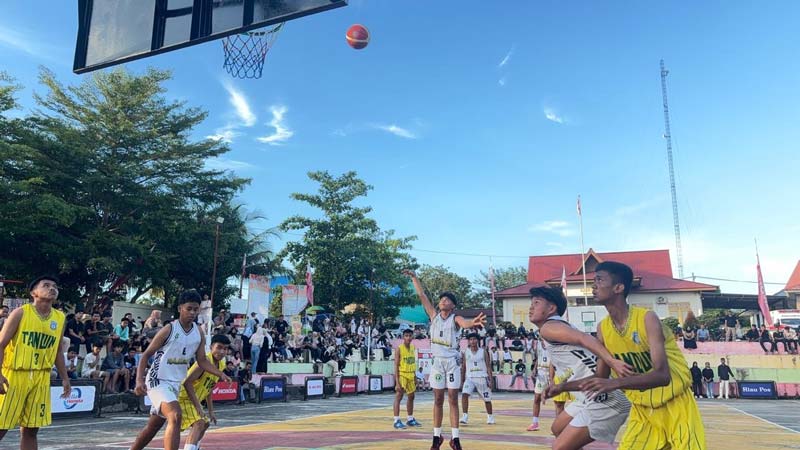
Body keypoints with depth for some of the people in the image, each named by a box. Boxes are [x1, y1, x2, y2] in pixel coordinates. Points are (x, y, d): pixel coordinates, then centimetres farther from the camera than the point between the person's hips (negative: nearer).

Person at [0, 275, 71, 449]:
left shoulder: (60, 318, 7)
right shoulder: (20, 313, -7)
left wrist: (65, 378, 12)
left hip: (41, 378, 4)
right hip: (14, 375, -4)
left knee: (31, 429, 8)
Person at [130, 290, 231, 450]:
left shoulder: (199, 333, 2)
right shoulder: (169, 329, -14)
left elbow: (202, 360, 7)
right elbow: (146, 354, -9)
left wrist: (221, 375, -6)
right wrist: (139, 380, -21)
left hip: (176, 383, 7)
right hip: (158, 381, -7)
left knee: (154, 426, 20)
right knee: (175, 416, -28)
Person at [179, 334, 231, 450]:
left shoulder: (221, 365, 5)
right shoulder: (205, 361, -23)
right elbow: (187, 383, -29)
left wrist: (211, 411, 15)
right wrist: (198, 407, -28)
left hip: (193, 399, 10)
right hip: (183, 397, -10)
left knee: (205, 423, 26)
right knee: (199, 423, -28)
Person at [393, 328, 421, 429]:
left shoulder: (413, 348, 8)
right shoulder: (399, 348, -11)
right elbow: (396, 366, -14)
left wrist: (415, 378, 14)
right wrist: (397, 382, -19)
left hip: (411, 375, 7)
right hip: (402, 375, -7)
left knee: (411, 397, 14)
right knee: (398, 397, -7)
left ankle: (410, 419, 26)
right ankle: (397, 421, -5)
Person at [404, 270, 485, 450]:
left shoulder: (455, 318, -6)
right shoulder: (434, 315, 6)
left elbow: (464, 323, -30)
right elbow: (422, 295, 5)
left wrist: (472, 322, -54)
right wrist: (414, 277, 1)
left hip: (452, 361, -3)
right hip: (437, 361, 3)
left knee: (453, 399, 0)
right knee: (438, 400, 7)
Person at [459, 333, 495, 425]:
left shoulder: (483, 352, -1)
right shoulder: (466, 352, 3)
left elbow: (488, 366, 0)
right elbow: (463, 367, 9)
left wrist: (490, 380, -6)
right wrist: (462, 379, 6)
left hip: (482, 378, -1)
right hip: (470, 378, 1)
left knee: (487, 399, 9)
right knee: (464, 394, -23)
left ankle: (490, 417, 32)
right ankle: (465, 416, -17)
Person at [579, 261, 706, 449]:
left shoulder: (647, 318, -23)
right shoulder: (603, 328, -5)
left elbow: (662, 375, -32)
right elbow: (601, 378, 4)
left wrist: (615, 383, -44)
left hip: (675, 405, -5)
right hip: (642, 408, 5)